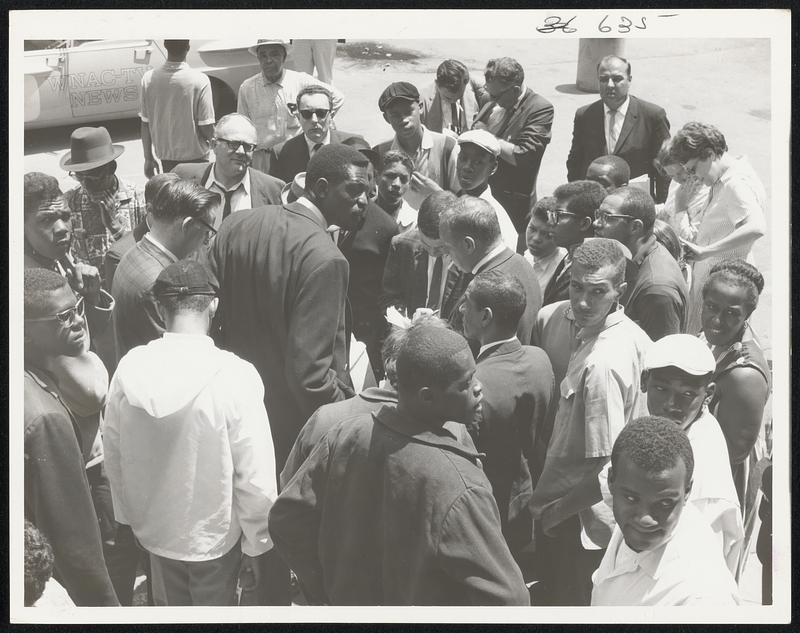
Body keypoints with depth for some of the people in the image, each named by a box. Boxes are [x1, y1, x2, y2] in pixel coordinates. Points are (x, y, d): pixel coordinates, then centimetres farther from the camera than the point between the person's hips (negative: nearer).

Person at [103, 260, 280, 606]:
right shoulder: (235, 376, -25)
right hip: (214, 538, -3)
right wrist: (258, 545, -5)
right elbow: (255, 476, -20)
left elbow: (113, 453, -1)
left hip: (152, 530, 3)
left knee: (170, 610, 26)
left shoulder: (129, 367, -14)